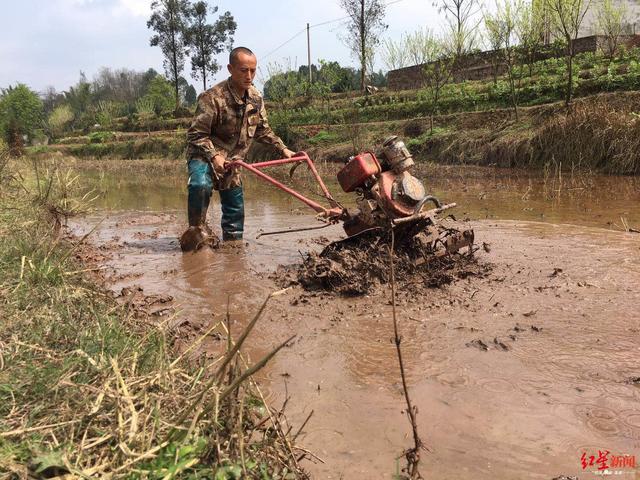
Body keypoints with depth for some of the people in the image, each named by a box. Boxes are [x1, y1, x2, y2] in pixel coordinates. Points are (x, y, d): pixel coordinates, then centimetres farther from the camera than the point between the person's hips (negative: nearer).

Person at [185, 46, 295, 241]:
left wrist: (283, 149, 5)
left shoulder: (256, 98, -1)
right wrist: (214, 156, -33)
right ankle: (196, 229, -18)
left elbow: (263, 130, 15)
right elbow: (196, 134, -20)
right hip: (204, 155, -6)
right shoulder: (213, 97, -23)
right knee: (201, 185, -37)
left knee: (235, 209, 11)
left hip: (232, 160, 6)